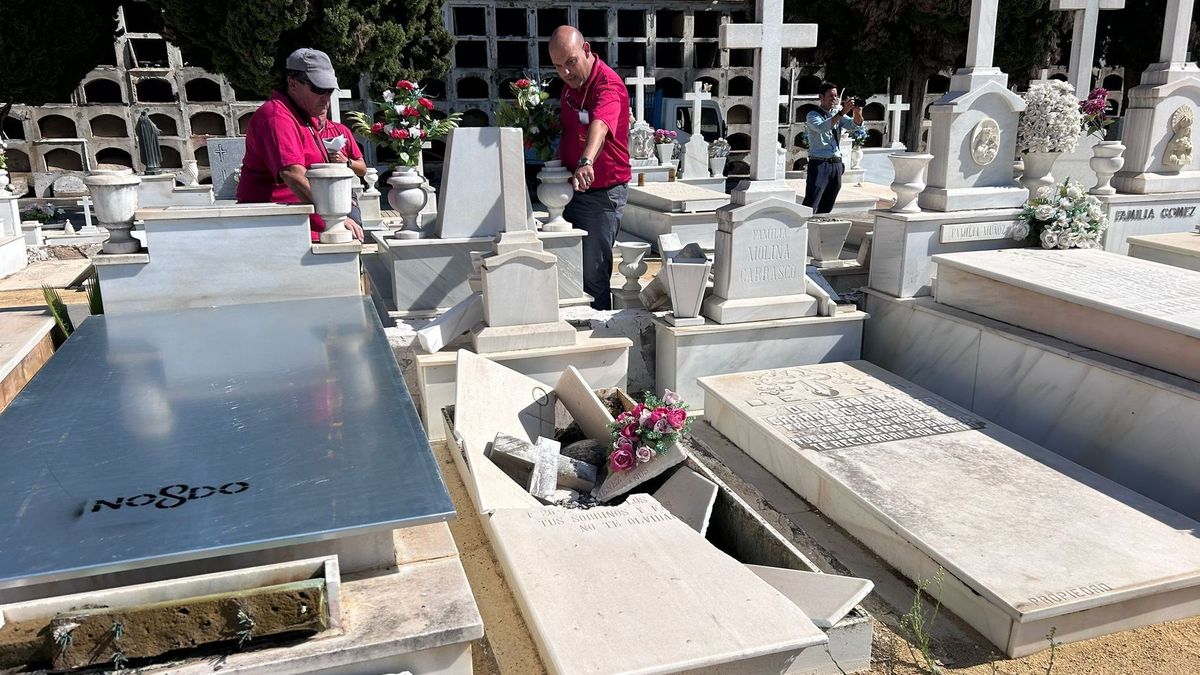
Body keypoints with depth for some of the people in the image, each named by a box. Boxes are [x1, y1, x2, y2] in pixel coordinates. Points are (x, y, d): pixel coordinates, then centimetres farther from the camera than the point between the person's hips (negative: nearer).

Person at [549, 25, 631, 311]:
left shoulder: (608, 84, -21)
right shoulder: (570, 84, 8)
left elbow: (599, 126, -42)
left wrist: (586, 162, -59)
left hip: (602, 193, -9)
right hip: (571, 187, 9)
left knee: (593, 274, -3)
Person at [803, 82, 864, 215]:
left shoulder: (838, 115, 17)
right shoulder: (813, 115, 0)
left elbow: (854, 126, 1)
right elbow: (822, 127, -21)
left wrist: (857, 113, -20)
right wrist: (842, 112, -29)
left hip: (836, 165, 6)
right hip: (819, 164, -6)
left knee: (826, 208, 9)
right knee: (810, 206, -12)